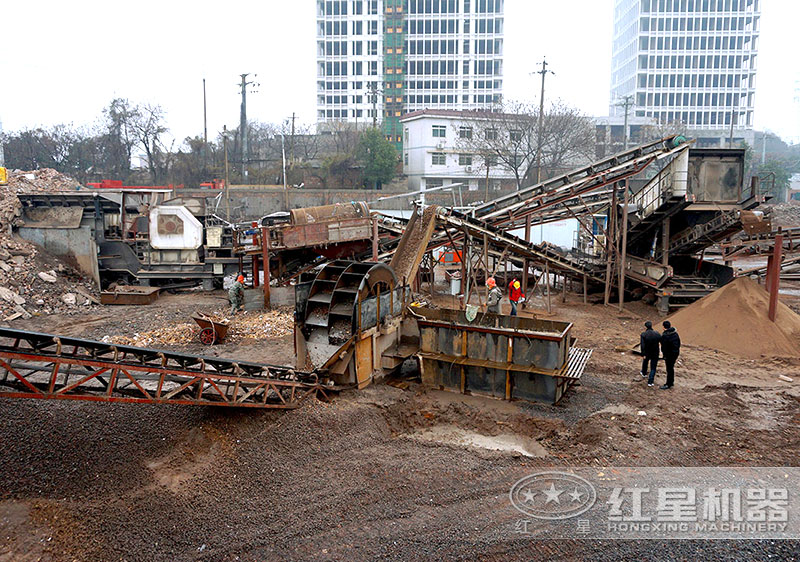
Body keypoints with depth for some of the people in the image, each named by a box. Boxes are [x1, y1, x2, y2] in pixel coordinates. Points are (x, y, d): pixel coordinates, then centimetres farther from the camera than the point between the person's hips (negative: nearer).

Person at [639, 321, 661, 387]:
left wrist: (643, 354, -19)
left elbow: (642, 345, -21)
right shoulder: (657, 334, -7)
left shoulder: (643, 334, -13)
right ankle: (650, 382, 3)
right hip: (655, 354, 0)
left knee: (645, 361, 31)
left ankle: (644, 373, 53)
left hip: (647, 353, 0)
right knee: (653, 368, 8)